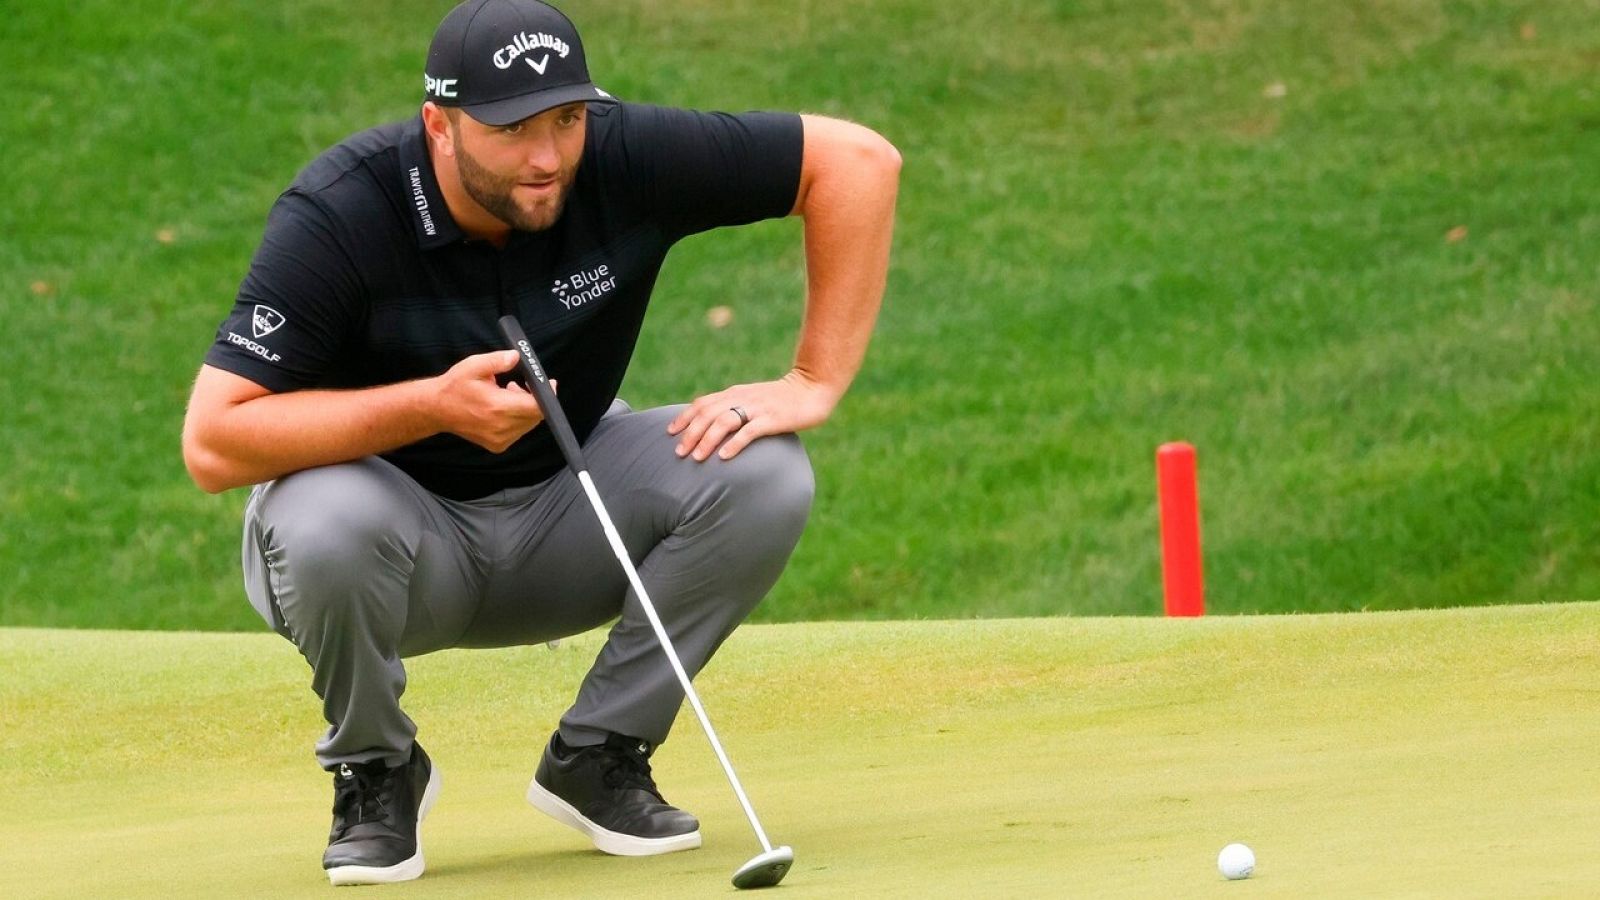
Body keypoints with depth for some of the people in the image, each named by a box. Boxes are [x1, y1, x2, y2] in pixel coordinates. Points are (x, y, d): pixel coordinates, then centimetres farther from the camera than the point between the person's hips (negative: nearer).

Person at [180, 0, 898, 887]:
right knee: (325, 523, -38)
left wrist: (815, 382, -18)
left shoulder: (622, 158, -18)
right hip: (402, 529, -3)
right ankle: (375, 773, -6)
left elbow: (857, 160, -12)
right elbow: (211, 444, -30)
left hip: (563, 514, 3)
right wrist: (433, 405, -36)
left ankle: (598, 757, -2)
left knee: (761, 473, -21)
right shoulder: (337, 216, -25)